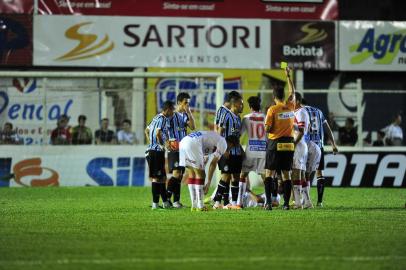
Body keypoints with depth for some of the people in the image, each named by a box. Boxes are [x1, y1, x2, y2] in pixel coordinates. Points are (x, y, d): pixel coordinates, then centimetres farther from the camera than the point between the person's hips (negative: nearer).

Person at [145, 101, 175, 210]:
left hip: (151, 150, 10)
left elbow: (147, 130, 27)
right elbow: (158, 133, -26)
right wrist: (162, 145, -13)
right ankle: (155, 203, -5)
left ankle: (165, 202, 19)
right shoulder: (162, 119, -12)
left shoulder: (157, 117, 17)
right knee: (156, 177, -7)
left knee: (162, 177, 14)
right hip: (157, 151, -10)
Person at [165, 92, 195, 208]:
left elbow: (192, 127, 0)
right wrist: (168, 142, -16)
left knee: (180, 175, 6)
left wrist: (189, 112, -5)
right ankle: (167, 198, -13)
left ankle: (176, 200, 9)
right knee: (176, 174, -17)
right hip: (174, 148, -7)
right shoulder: (172, 115, -6)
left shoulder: (185, 115, 14)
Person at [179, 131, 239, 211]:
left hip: (183, 142, 9)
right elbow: (213, 164, 4)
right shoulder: (223, 144, 7)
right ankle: (200, 206, 5)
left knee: (192, 175, 17)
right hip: (193, 144, -9)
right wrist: (208, 183, 8)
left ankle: (194, 205, 18)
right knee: (200, 175, 4)